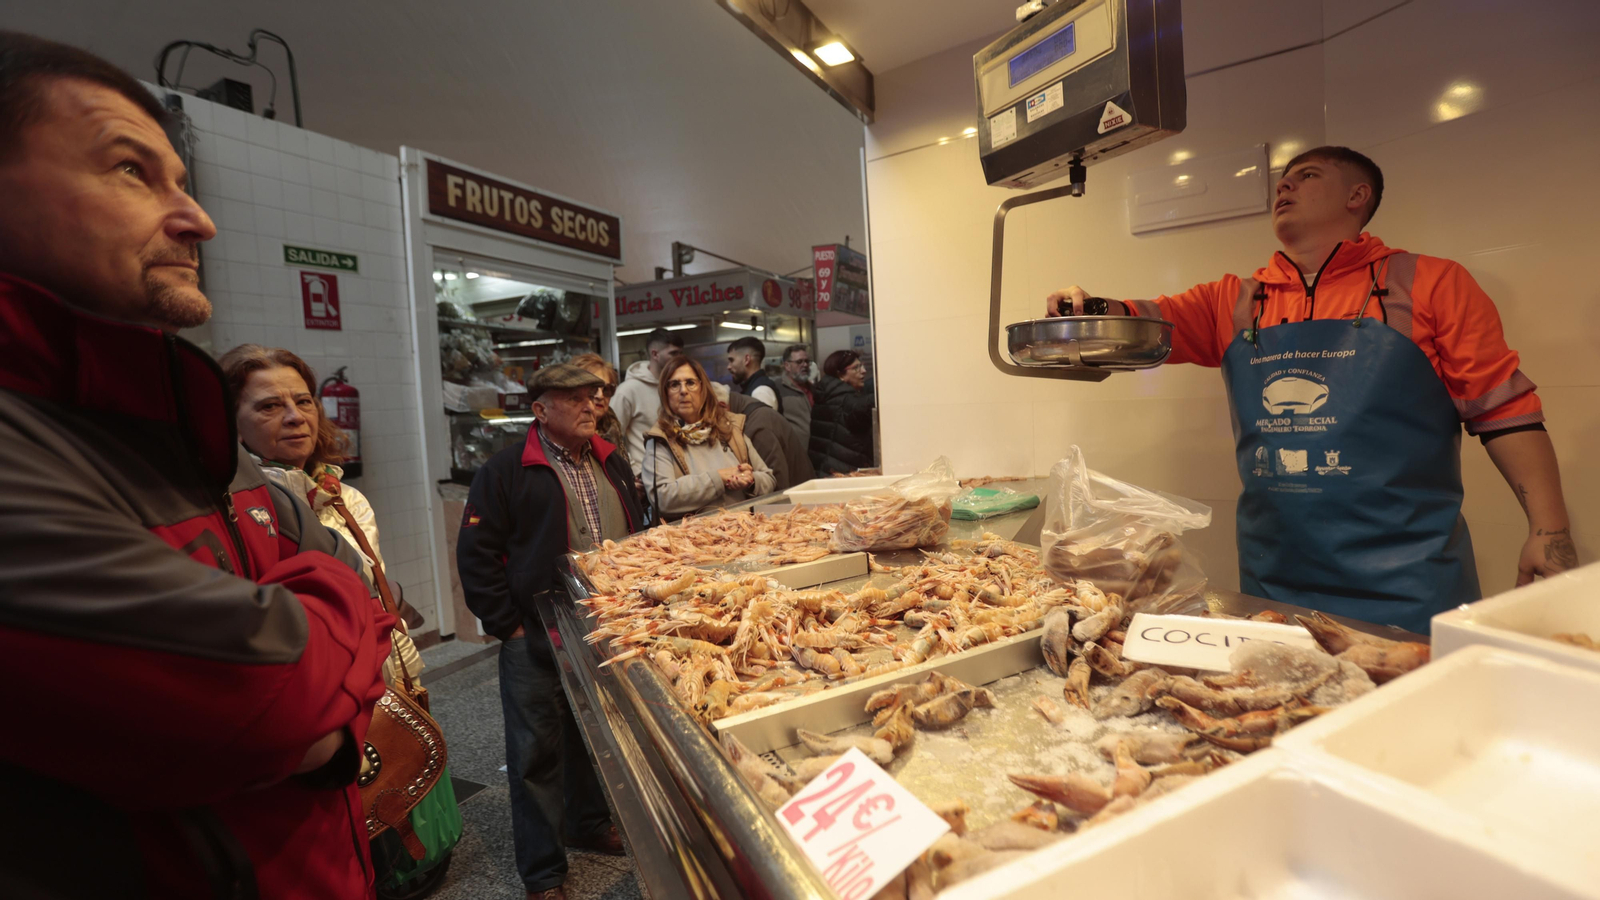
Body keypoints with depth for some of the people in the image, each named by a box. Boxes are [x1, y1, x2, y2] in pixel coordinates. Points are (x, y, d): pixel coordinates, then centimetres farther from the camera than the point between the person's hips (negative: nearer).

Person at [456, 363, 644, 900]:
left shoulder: (612, 464, 8)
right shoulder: (506, 472, -10)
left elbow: (636, 533, 16)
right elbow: (476, 555, -10)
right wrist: (508, 626, -11)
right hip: (536, 641, -5)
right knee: (538, 753, 8)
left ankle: (588, 824, 45)